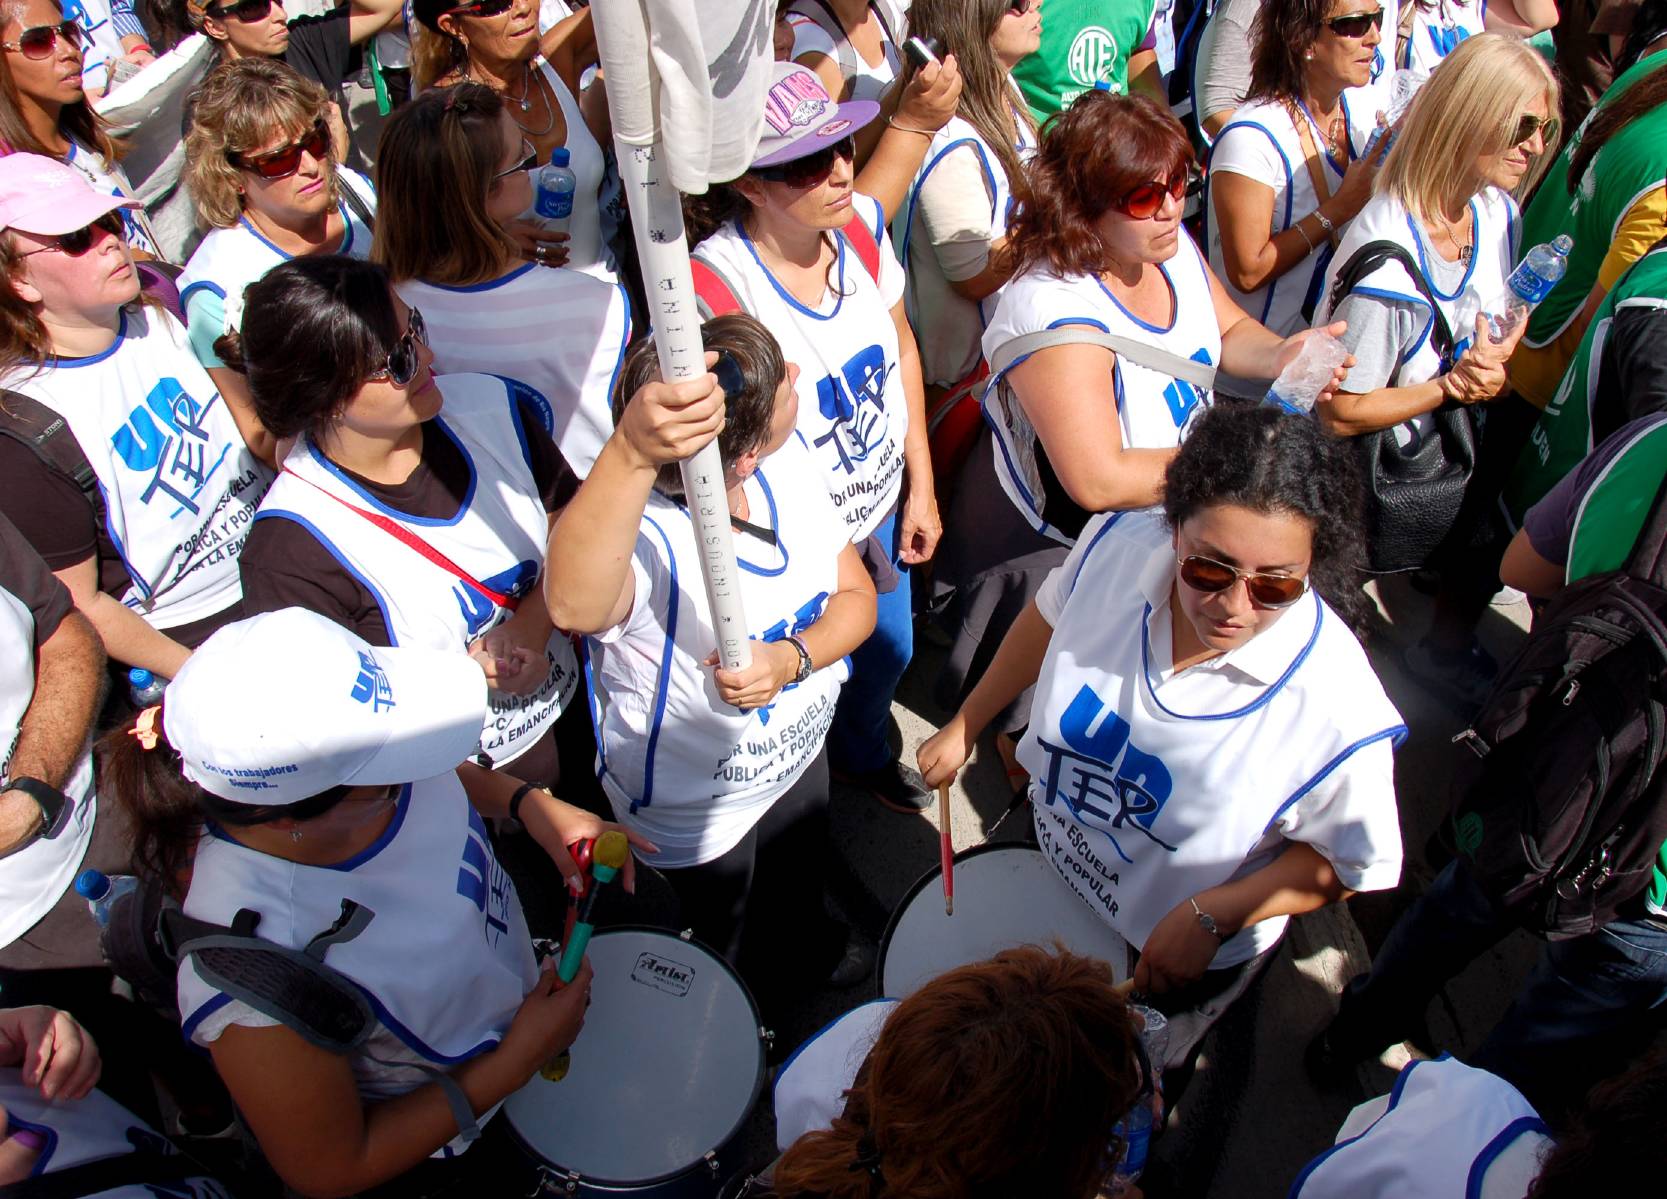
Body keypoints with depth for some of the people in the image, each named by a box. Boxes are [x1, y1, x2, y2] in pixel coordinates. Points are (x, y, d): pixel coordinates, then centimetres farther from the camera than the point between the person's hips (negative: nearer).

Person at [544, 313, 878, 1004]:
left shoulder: (787, 461, -20)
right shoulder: (642, 537, -42)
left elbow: (856, 596, -12)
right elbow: (574, 605, -66)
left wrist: (793, 656, -33)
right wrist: (630, 454, -81)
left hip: (800, 755, 5)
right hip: (695, 812, -5)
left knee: (802, 893, 38)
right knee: (734, 958, 28)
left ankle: (809, 952, 74)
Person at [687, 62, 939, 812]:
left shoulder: (862, 223, -13)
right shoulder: (717, 286, -31)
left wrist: (921, 485, 5)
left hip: (881, 506, 6)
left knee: (889, 652, 29)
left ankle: (864, 757, 64)